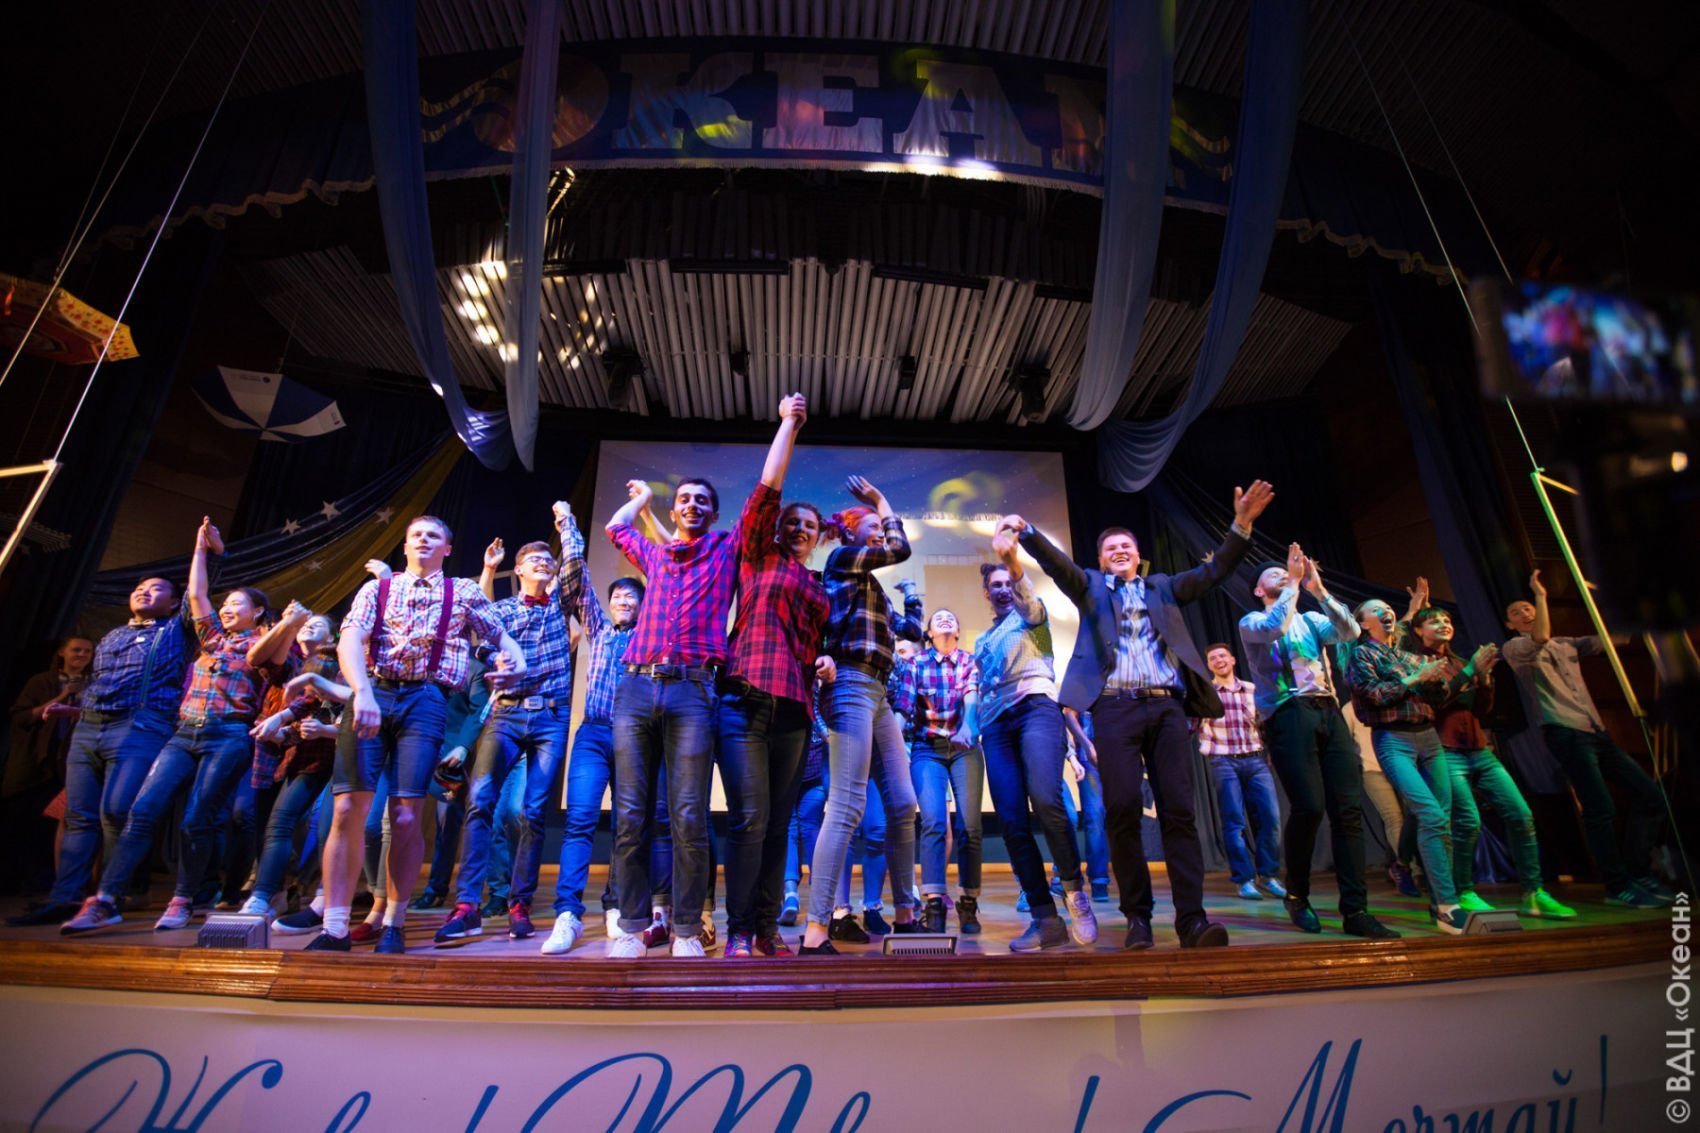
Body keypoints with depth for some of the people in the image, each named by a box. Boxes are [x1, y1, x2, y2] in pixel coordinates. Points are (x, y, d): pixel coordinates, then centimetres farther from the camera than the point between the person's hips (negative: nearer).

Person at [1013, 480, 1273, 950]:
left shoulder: (1162, 588, 24)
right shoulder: (1089, 587, 18)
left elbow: (1213, 571, 15)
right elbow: (1056, 562, 3)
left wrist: (1241, 524, 3)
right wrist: (1026, 531, -14)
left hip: (1166, 705, 2)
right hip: (1116, 708, -2)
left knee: (1179, 810, -4)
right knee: (1123, 809, -9)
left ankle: (1191, 917, -3)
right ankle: (1137, 915, 1)